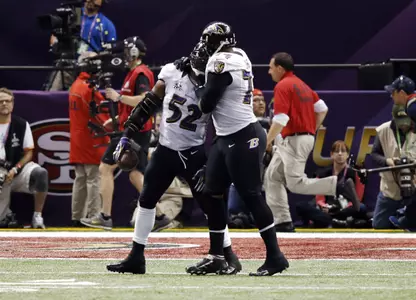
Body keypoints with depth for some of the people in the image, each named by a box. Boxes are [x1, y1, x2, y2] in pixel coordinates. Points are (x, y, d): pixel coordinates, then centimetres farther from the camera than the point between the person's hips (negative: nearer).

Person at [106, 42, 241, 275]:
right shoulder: (172, 73, -7)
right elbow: (149, 105, 4)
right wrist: (127, 135, 5)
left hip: (193, 154, -4)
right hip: (165, 150, 4)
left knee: (209, 204, -8)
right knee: (146, 201, 8)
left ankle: (229, 257, 4)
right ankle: (136, 259, 18)